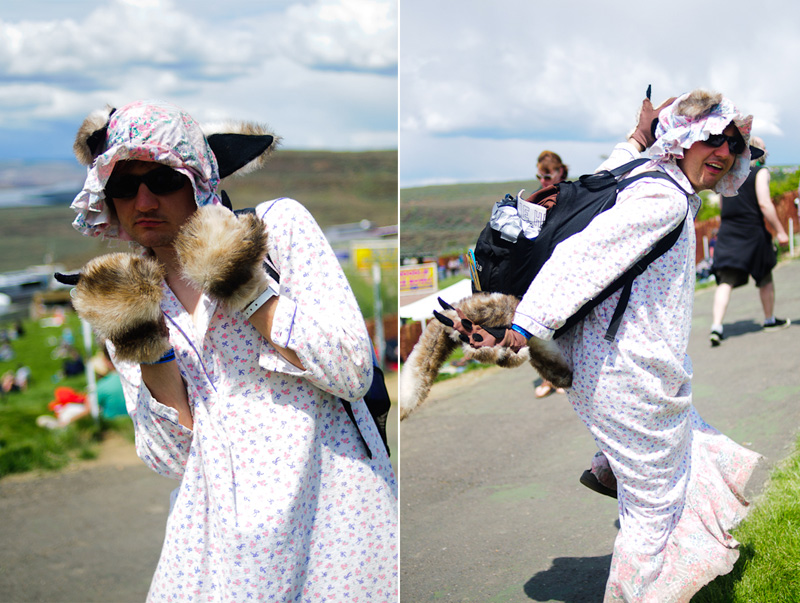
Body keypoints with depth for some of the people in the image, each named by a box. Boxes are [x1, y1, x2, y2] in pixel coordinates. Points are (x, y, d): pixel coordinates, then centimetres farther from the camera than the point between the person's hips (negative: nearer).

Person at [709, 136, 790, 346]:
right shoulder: (760, 172, -4)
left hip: (727, 233, 4)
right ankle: (769, 320, 30)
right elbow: (764, 204, -13)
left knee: (725, 281, -2)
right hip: (752, 232, -4)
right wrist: (780, 231, -8)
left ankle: (716, 326, -17)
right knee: (765, 278, 16)